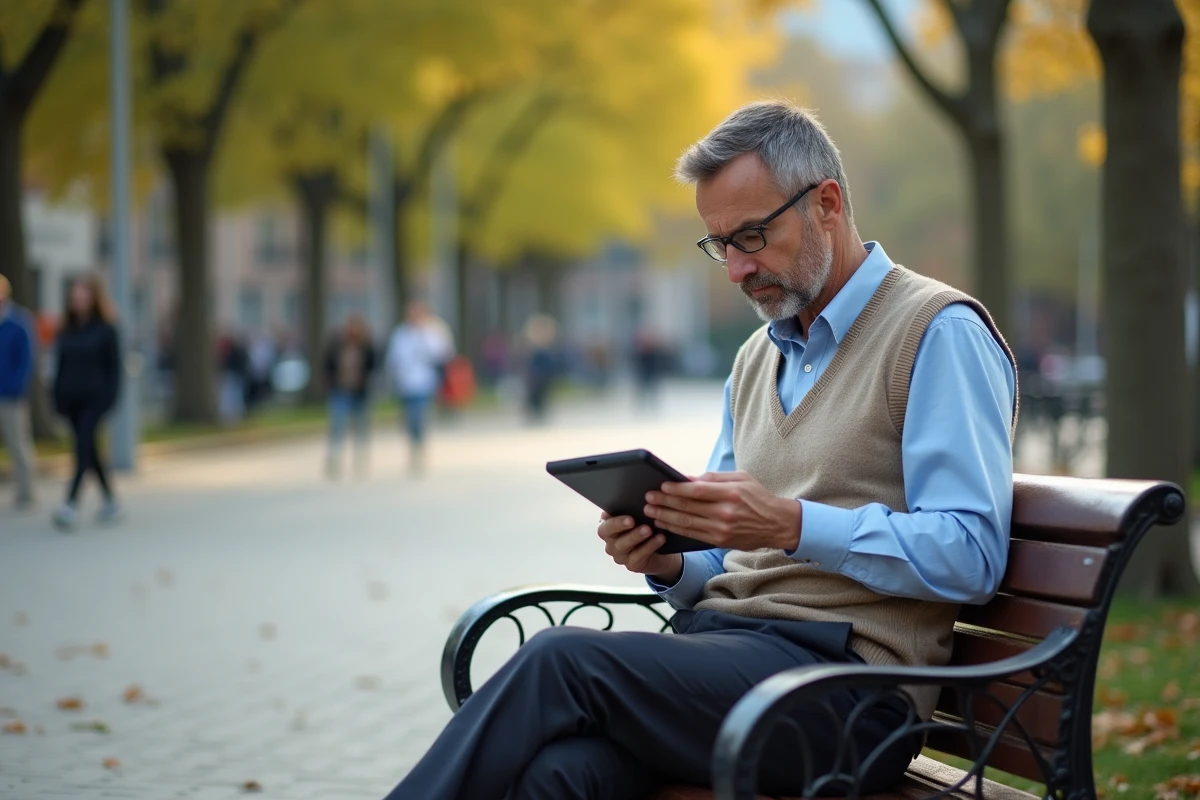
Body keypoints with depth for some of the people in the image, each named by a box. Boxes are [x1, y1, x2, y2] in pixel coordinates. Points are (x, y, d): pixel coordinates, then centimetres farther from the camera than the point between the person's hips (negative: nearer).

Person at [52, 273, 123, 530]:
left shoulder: (105, 329, -3)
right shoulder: (67, 329, 11)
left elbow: (113, 365, -4)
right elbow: (61, 364, 13)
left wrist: (110, 397, -11)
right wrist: (58, 397, 7)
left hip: (94, 398, -6)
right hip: (71, 398, 6)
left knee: (83, 449, -16)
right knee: (89, 451, 10)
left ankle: (70, 505, -24)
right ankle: (111, 502, 21)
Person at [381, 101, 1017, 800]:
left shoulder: (939, 332, -2)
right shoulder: (757, 359, 24)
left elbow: (971, 556, -12)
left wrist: (792, 525, -20)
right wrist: (669, 562, 3)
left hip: (844, 671, -6)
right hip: (718, 635, 6)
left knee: (562, 660, -26)